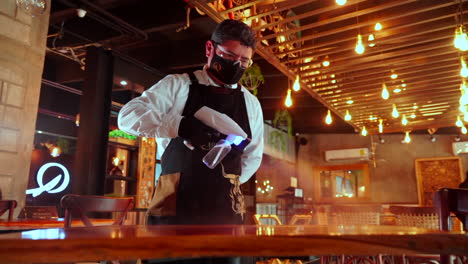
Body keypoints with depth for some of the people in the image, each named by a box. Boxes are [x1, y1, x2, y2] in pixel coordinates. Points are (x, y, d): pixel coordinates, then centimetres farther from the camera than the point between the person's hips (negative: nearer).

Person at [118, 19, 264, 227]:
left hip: (225, 208, 4)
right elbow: (128, 116, -9)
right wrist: (181, 126, -23)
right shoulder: (178, 85, 2)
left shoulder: (251, 103, 13)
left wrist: (228, 183, 8)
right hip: (175, 202, -3)